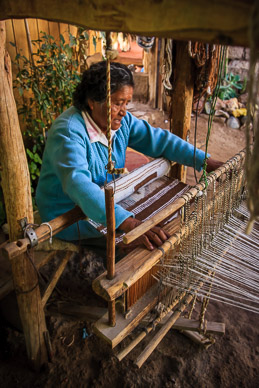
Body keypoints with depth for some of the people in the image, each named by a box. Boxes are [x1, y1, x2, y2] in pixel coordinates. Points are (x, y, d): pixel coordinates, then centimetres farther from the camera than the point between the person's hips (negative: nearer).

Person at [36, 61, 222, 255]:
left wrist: (203, 160, -11)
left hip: (108, 202, 8)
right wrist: (128, 223, -53)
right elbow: (78, 184, -43)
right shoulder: (68, 132, -29)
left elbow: (158, 139, -2)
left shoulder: (120, 120, -5)